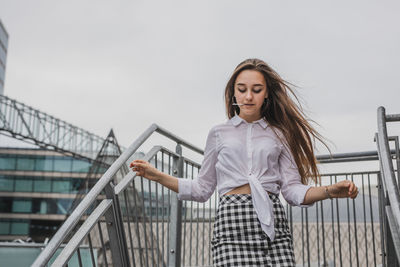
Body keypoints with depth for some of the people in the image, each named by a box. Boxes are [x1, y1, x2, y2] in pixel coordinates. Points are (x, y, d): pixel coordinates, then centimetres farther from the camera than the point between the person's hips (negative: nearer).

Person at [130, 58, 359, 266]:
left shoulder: (278, 135, 17)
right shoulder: (219, 133, 16)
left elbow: (292, 189, 10)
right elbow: (203, 189, 16)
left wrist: (329, 191, -7)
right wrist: (157, 176, 7)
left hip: (273, 223, 1)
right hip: (232, 223, -1)